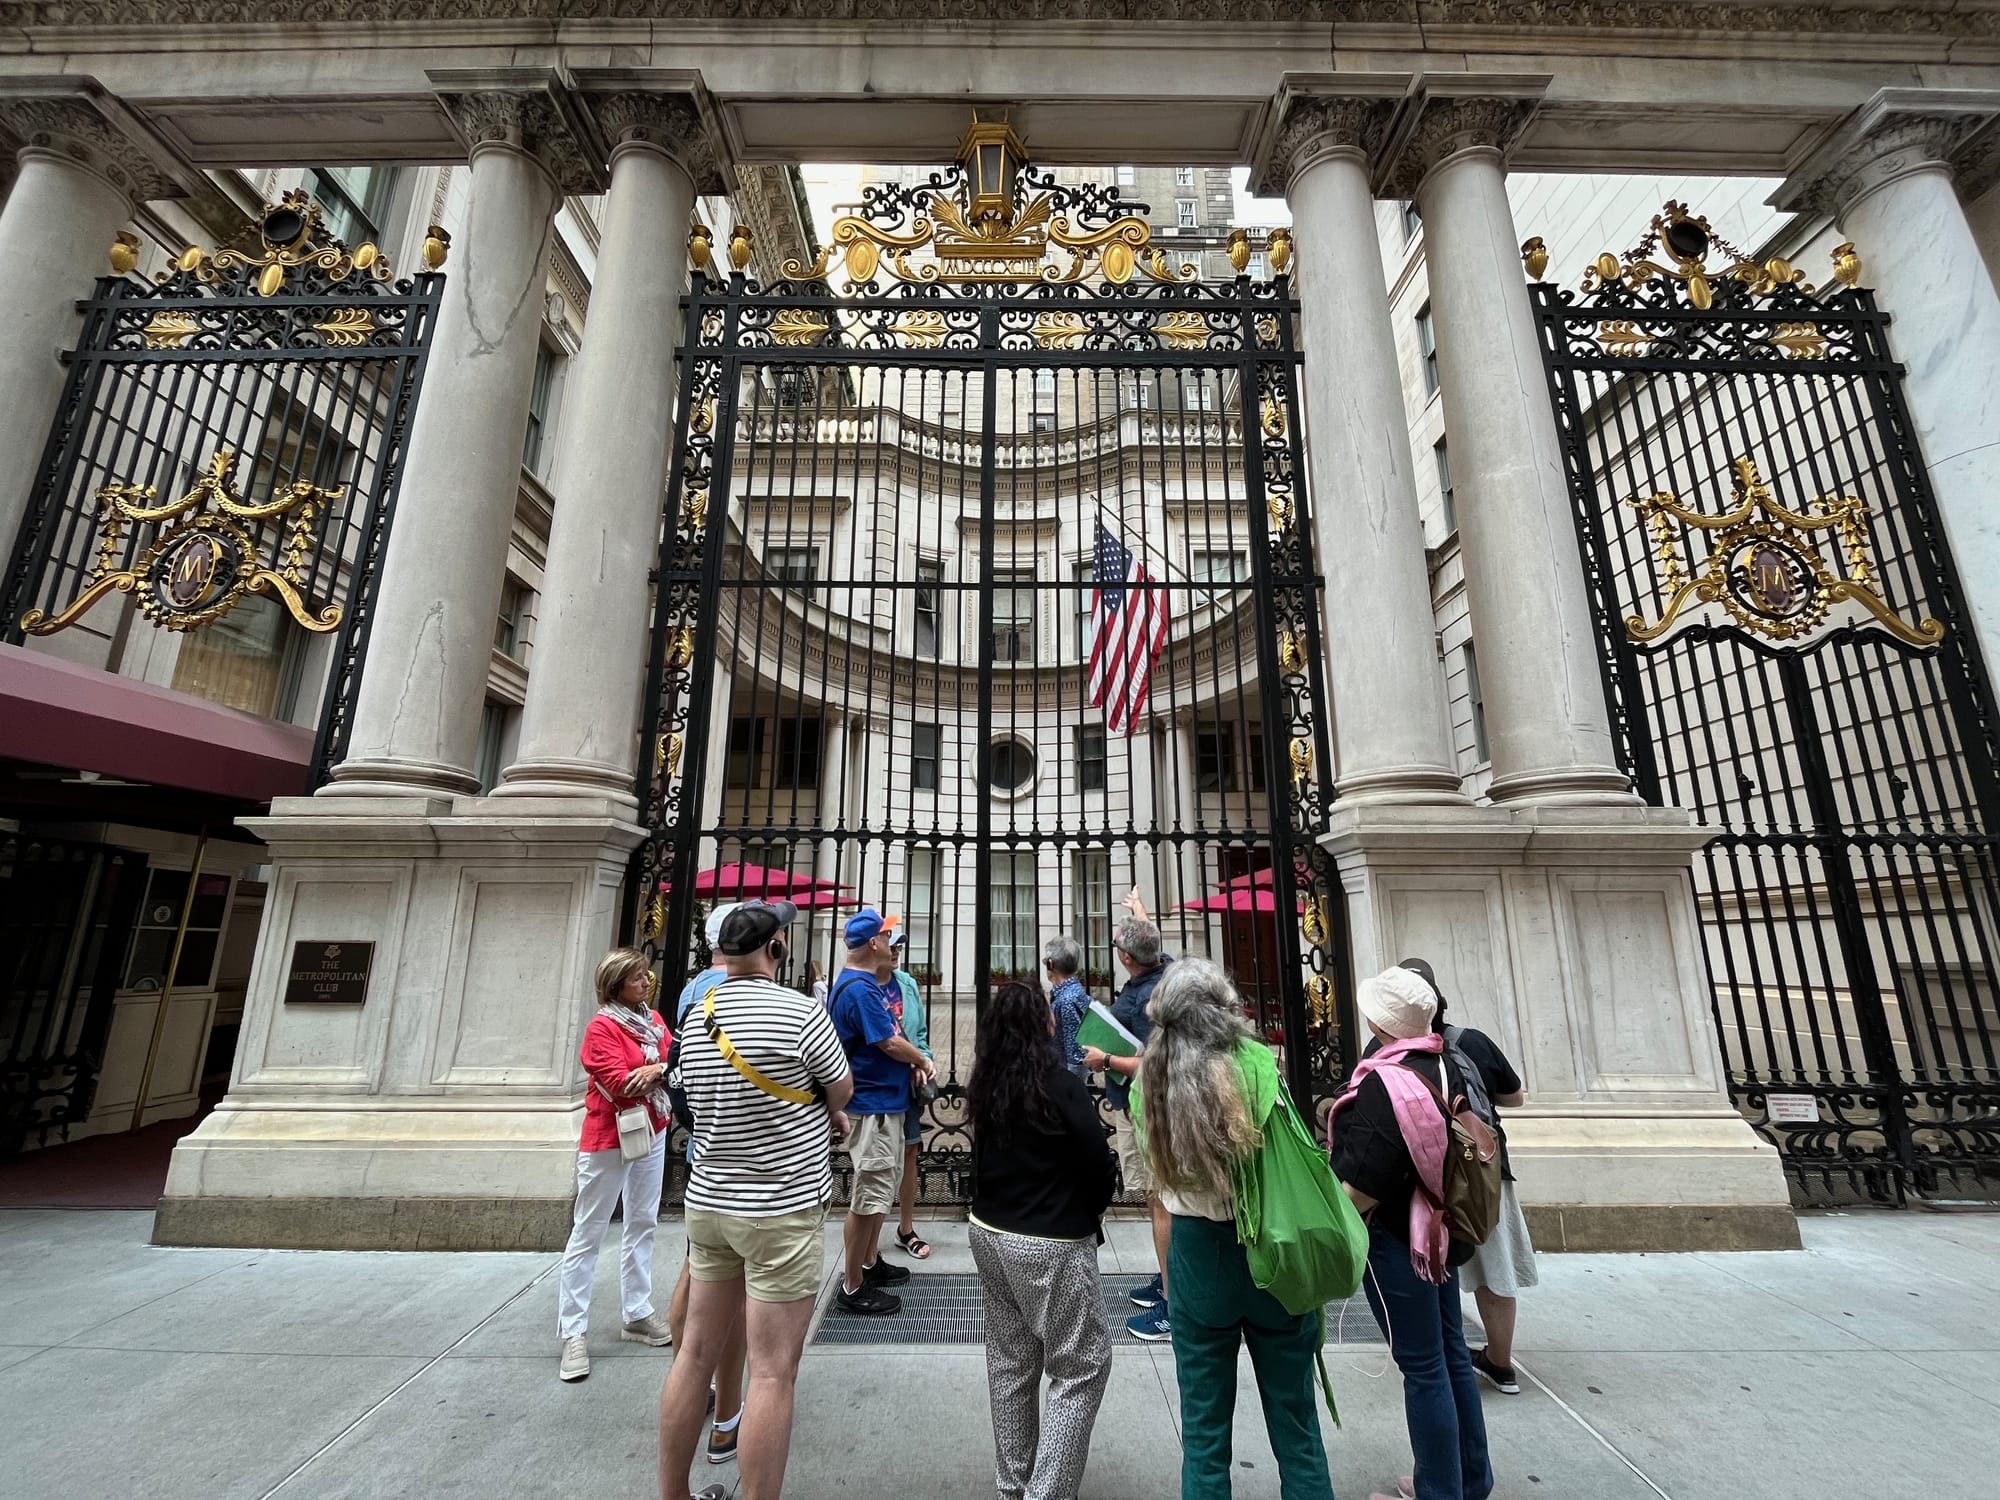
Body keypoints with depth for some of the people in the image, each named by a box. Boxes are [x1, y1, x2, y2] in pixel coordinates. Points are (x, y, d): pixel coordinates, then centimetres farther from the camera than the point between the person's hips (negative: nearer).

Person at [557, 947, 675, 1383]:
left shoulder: (654, 1019, 5)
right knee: (588, 1234, 4)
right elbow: (620, 1084, -23)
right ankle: (573, 1333, 14)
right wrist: (660, 1069, -13)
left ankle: (637, 1315, 29)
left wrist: (654, 1070, -20)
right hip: (609, 1139, -7)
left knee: (642, 1225, 16)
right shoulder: (602, 1028, -16)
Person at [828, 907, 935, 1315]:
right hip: (872, 1107, -11)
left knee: (883, 1189, 22)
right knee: (870, 1195, 0)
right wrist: (922, 1060, -4)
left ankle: (870, 1263, 37)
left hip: (886, 1102, 11)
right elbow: (890, 1043, -22)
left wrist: (912, 1062, -1)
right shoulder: (858, 989, -23)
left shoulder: (868, 983, 10)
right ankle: (853, 1286, 13)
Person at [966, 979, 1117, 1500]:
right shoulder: (1061, 1086, -20)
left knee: (1010, 1362, 20)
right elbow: (1100, 1166, -13)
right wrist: (1091, 1211, 5)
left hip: (988, 1233, 7)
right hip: (1050, 1246, -6)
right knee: (1082, 1368, 9)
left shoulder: (984, 1089, -2)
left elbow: (993, 1157, 8)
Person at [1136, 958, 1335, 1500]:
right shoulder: (1260, 1063, -15)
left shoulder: (1149, 1080, -7)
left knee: (1203, 1426, 18)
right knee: (1295, 1420, 18)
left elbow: (1160, 1181, 0)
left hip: (1195, 1252, 2)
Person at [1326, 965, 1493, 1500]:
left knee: (1422, 1365, 5)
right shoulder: (1446, 1068, -1)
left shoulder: (1385, 1085, -26)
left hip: (1397, 1238, -9)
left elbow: (1363, 1186, -25)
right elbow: (1447, 1153, 12)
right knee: (1450, 1351, 21)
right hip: (1441, 1229, 9)